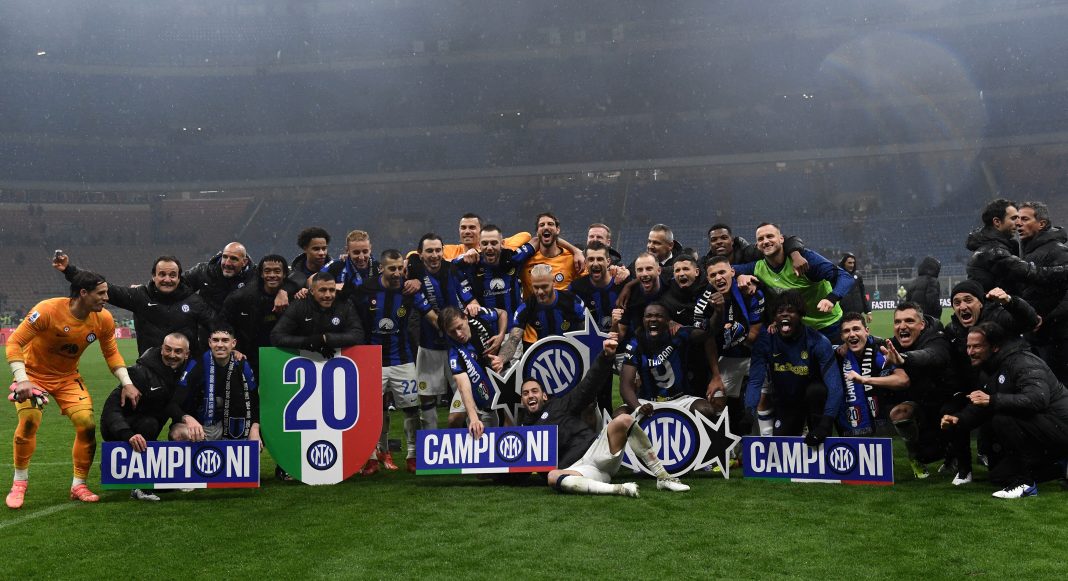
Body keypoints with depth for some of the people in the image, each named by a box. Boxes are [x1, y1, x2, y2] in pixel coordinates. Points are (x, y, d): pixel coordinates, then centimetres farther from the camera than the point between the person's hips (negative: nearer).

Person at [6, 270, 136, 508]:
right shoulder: (47, 310, -27)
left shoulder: (104, 319, -14)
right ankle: (19, 484, -2)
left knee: (87, 424, -12)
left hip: (68, 377, 4)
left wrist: (126, 383, -10)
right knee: (29, 420, -24)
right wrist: (21, 380, -33)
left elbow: (111, 353, 1)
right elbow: (14, 342, -23)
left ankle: (79, 485, 7)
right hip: (33, 373, -3)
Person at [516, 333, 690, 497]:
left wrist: (607, 356, -14)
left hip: (597, 449, 1)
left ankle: (663, 477, -21)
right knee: (553, 477, -37)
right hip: (576, 469, -1)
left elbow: (589, 385, 2)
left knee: (623, 420, -25)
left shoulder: (560, 405, 16)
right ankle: (619, 489, -43)